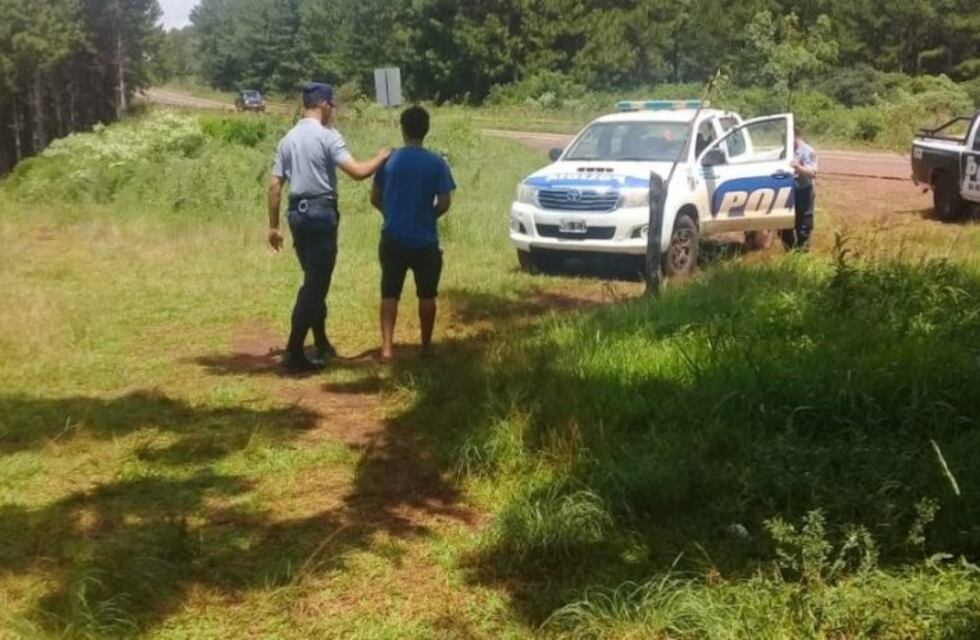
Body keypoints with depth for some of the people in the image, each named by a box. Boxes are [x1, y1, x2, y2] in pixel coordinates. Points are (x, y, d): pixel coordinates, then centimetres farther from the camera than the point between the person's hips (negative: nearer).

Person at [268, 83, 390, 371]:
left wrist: (274, 225, 13)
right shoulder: (328, 136, -9)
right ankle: (294, 352, -6)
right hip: (320, 212, -8)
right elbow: (357, 172, -19)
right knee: (315, 284, -4)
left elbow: (275, 185, 9)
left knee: (314, 280, 18)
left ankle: (321, 344, 28)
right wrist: (382, 157, -1)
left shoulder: (288, 139, 11)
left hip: (297, 212, 8)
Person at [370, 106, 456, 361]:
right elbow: (444, 203, -9)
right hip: (424, 240, -2)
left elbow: (375, 198, 5)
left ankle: (387, 347, 2)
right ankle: (426, 346, 19)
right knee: (426, 295, 12)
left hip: (393, 239, 2)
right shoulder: (436, 163, -8)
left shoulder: (389, 160, -1)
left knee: (390, 294, 8)